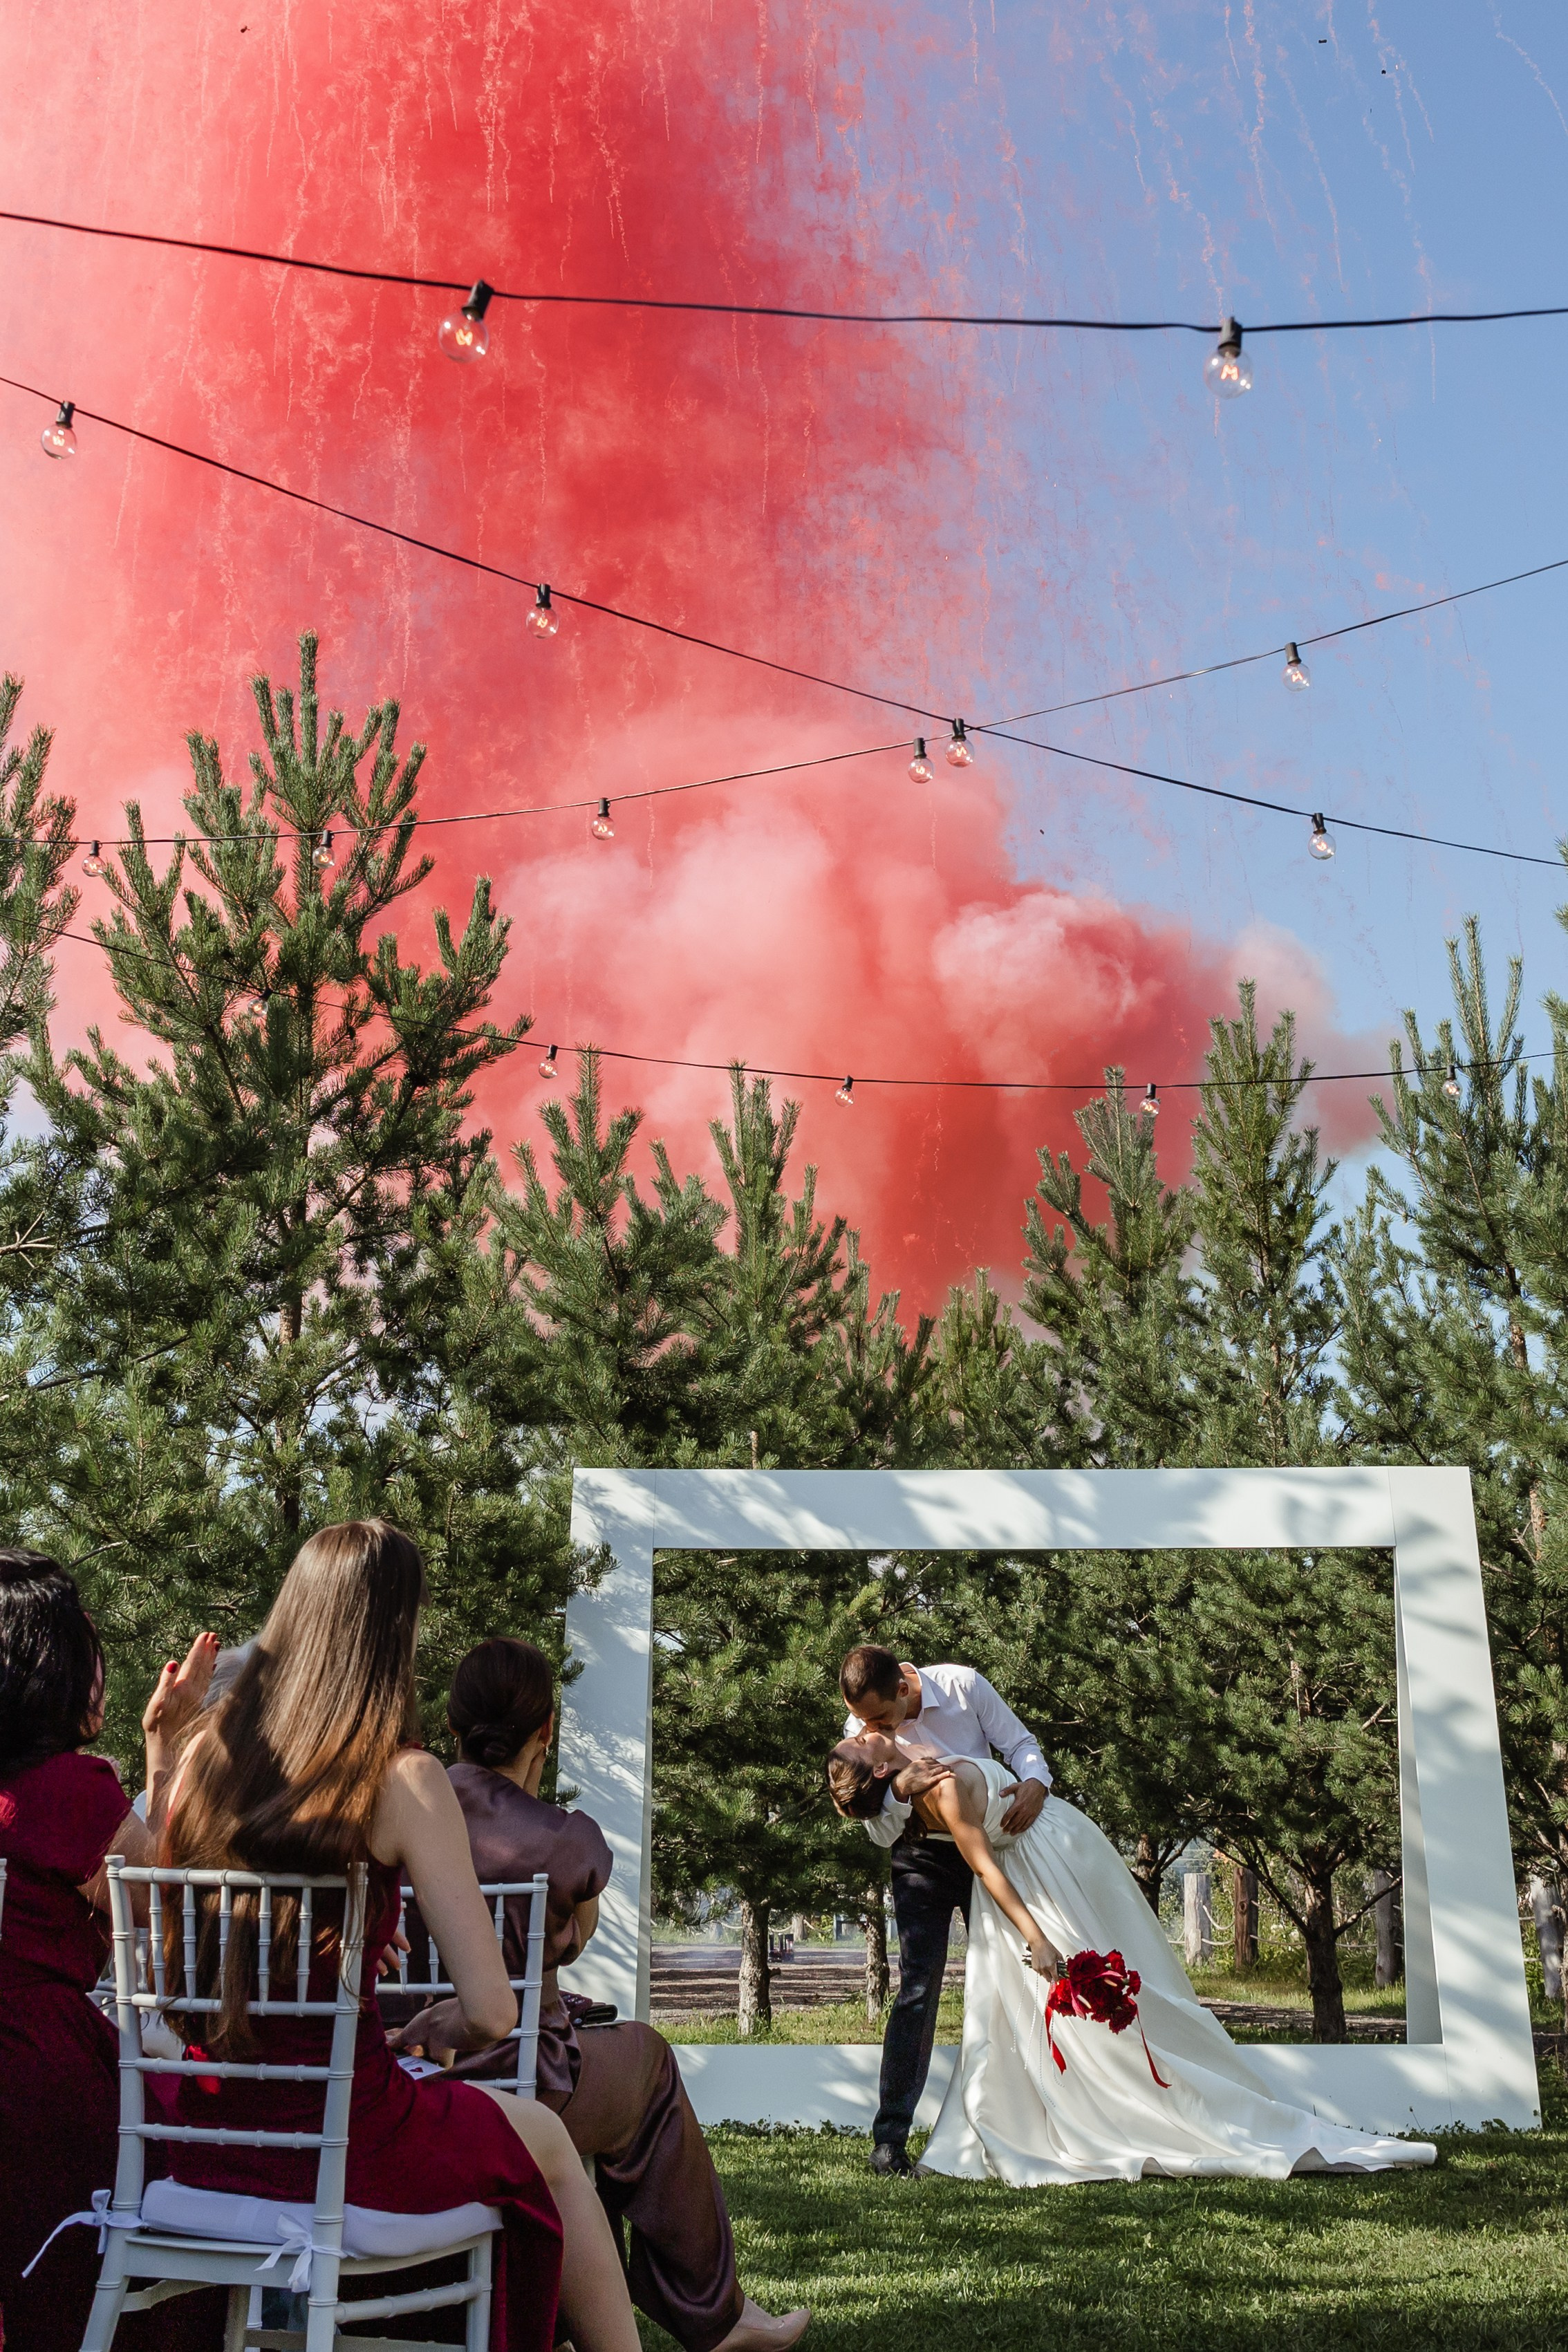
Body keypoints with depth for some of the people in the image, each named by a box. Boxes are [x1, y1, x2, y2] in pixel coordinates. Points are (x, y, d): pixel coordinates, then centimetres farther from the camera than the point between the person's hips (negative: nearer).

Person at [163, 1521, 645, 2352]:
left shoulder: (208, 1755, -3)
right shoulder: (405, 1780, -17)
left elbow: (168, 1964, 9)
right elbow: (491, 2010, -17)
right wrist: (443, 2030, 4)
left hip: (205, 2138, 6)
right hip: (337, 2139, -6)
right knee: (544, 2139, 24)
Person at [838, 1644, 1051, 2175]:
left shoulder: (964, 1686, -17)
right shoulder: (862, 1730, -15)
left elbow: (1020, 1744, -6)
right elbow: (881, 1833, -12)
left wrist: (1034, 1783, -28)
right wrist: (898, 1788, -33)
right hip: (923, 1860, -2)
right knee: (918, 1989, -12)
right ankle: (890, 2138, -10)